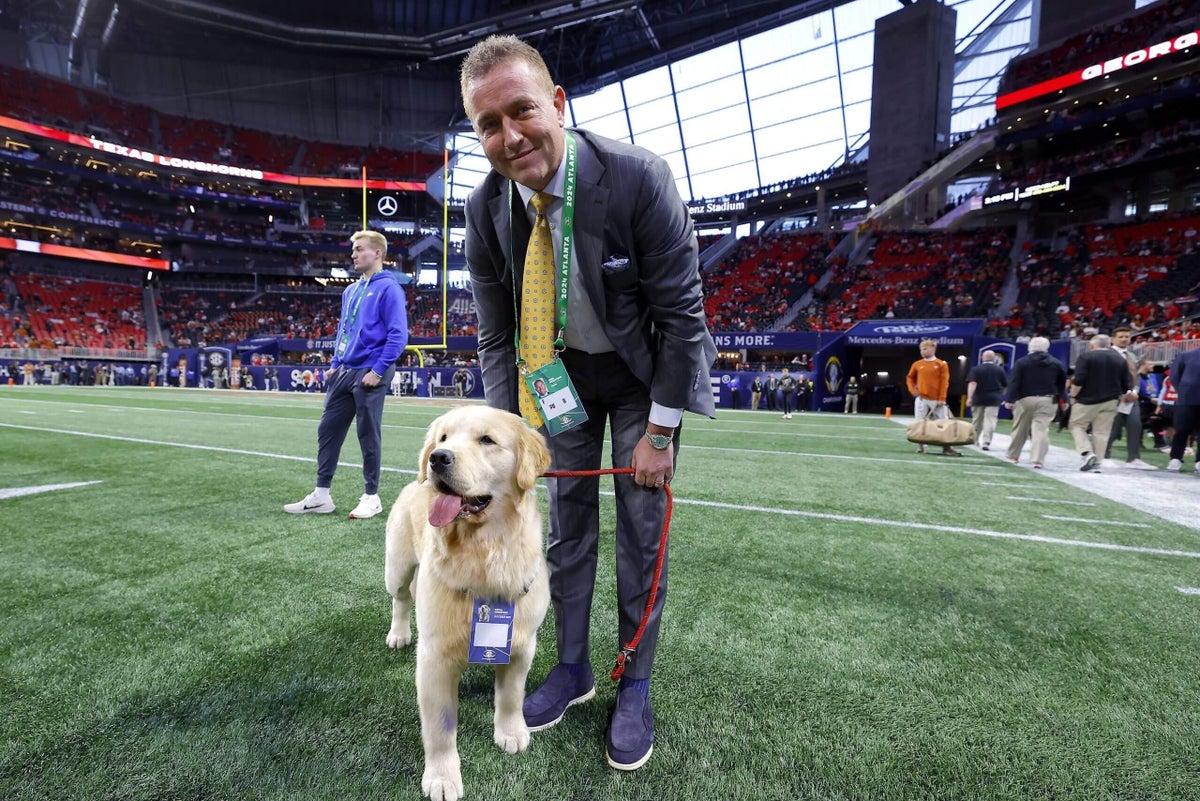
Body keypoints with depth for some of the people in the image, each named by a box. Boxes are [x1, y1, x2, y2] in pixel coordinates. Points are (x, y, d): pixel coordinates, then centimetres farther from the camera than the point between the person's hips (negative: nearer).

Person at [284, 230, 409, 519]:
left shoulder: (388, 288, -8)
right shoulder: (351, 291, 17)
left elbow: (398, 335, -15)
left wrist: (378, 370, -18)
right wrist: (334, 364, 14)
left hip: (369, 373, -8)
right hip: (343, 372, 8)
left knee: (368, 435, 0)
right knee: (328, 430, 8)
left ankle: (371, 497, 14)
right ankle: (321, 495, 18)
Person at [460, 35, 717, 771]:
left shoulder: (639, 177, -26)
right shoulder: (487, 210, -13)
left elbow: (682, 313, -21)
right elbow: (496, 336, -4)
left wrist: (659, 431, -18)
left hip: (645, 371, -3)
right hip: (563, 370, 4)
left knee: (642, 529, 1)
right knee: (568, 521, 9)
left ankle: (635, 688, 21)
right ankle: (573, 669, 29)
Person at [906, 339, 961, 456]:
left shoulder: (942, 364, 0)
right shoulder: (917, 364, 7)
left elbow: (944, 383, -4)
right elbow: (910, 378, 19)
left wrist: (942, 399, -10)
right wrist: (912, 390, 4)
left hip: (937, 400, -2)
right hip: (921, 399, 2)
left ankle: (946, 447, 4)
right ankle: (920, 446, 10)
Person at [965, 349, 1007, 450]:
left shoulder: (976, 369, -2)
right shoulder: (1000, 370, 5)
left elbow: (972, 383, -14)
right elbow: (1006, 386, 11)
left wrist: (969, 397, -20)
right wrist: (1000, 394, 30)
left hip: (978, 399, 0)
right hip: (994, 399, 0)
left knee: (977, 421, 14)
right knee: (990, 421, -6)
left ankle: (975, 440, 27)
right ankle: (986, 442, -18)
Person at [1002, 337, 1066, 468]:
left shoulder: (1021, 362, -1)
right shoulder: (1057, 364, 10)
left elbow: (1014, 383, -8)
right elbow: (1062, 384, 13)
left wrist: (1009, 399, -8)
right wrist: (1061, 400, 22)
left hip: (1025, 399, -1)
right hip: (1047, 401, 1)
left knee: (1020, 429, 10)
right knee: (1042, 430, -4)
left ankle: (1013, 455, 23)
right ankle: (1038, 459, -12)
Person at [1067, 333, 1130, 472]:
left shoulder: (1085, 357, -6)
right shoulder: (1121, 360, 11)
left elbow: (1078, 380, -17)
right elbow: (1127, 385, 9)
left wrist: (1073, 396, -5)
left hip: (1087, 400, -4)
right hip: (1110, 402, 4)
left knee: (1077, 426, 9)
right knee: (1102, 432, 7)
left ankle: (1086, 452, -11)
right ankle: (1097, 463, 5)